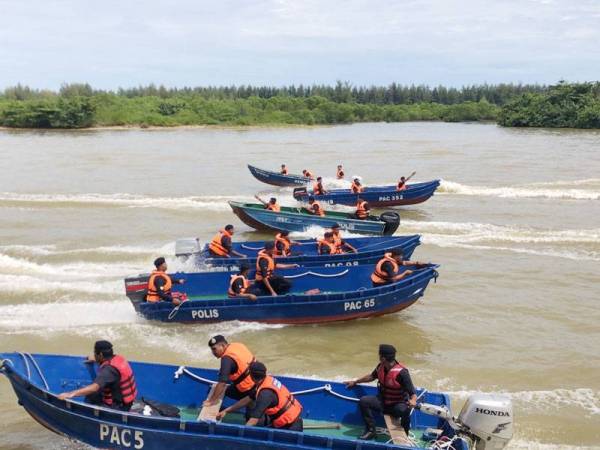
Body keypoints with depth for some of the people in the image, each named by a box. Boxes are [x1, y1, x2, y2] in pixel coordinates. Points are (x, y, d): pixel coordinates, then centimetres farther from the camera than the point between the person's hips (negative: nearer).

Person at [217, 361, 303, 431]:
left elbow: (254, 420, -28)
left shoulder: (265, 393, -26)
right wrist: (226, 411, 10)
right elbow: (248, 399, 9)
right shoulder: (268, 379, -1)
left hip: (291, 426, -9)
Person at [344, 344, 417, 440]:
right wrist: (355, 382, 26)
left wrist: (413, 401, -48)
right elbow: (372, 376, 18)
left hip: (398, 404, -6)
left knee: (405, 410, -38)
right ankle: (371, 431, -6)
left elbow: (413, 393, -24)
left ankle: (404, 435, -11)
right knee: (364, 401, -15)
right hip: (383, 401, 6)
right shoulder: (381, 367, -6)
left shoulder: (401, 372, -25)